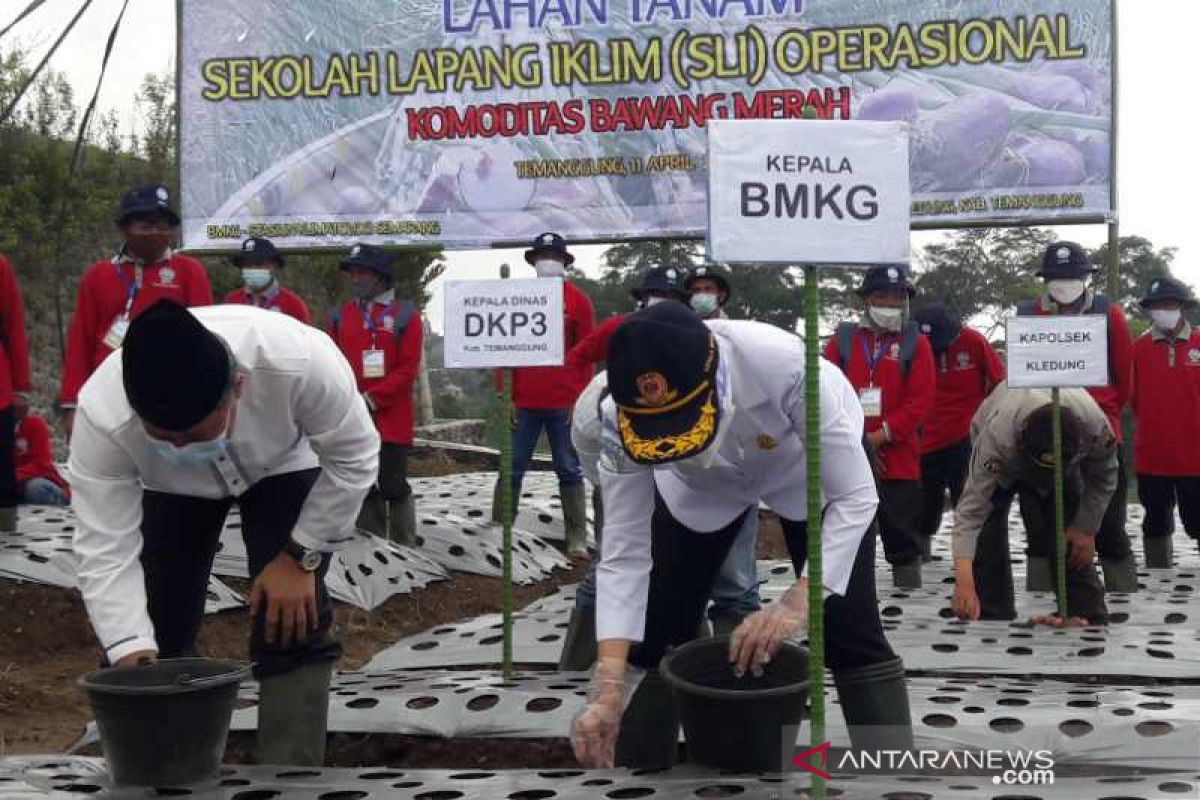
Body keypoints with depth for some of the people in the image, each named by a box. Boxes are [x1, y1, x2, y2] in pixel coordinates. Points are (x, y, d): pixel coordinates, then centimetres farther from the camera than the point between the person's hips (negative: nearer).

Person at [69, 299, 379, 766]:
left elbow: (354, 456, -25)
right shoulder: (101, 416, -39)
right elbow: (105, 551, -33)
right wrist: (135, 659, -43)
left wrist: (301, 557, -24)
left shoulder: (298, 359, -43)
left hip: (283, 465, -1)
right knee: (154, 637, -6)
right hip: (168, 489, 1)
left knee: (291, 629, -15)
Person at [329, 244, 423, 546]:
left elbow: (408, 368, -8)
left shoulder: (405, 314, -3)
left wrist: (372, 399, -13)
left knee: (393, 486, 0)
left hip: (392, 418, -4)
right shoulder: (341, 316, 10)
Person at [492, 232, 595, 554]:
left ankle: (577, 538, 9)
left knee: (569, 471, 5)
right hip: (523, 403, 2)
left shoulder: (578, 301, 2)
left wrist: (580, 400, -4)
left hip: (564, 404, -1)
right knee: (512, 469, 5)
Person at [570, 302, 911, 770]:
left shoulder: (786, 367, -44)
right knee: (659, 639, -3)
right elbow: (624, 552, -28)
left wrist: (798, 603, -46)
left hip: (812, 462, -2)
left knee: (852, 639, -7)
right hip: (700, 485, 2)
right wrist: (608, 688, -38)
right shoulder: (621, 416, -35)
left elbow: (854, 498, -33)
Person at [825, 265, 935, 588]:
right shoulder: (843, 340, 7)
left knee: (902, 529, 3)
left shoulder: (916, 344, 4)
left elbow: (921, 400, -5)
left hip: (899, 456, -1)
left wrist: (881, 435, -12)